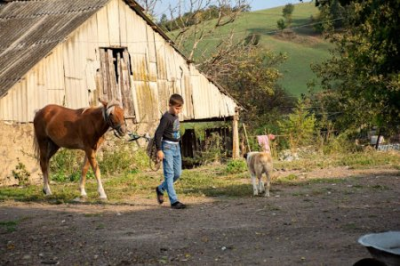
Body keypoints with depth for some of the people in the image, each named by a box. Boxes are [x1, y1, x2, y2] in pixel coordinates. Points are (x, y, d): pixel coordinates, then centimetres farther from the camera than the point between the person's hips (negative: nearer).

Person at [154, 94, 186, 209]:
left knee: (177, 174, 11)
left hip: (176, 147, 9)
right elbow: (158, 134, -18)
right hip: (167, 147, -9)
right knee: (169, 174, -7)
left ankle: (160, 189, 31)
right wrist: (159, 150, -21)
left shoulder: (175, 116, 10)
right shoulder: (166, 118, -15)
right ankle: (174, 201, -9)